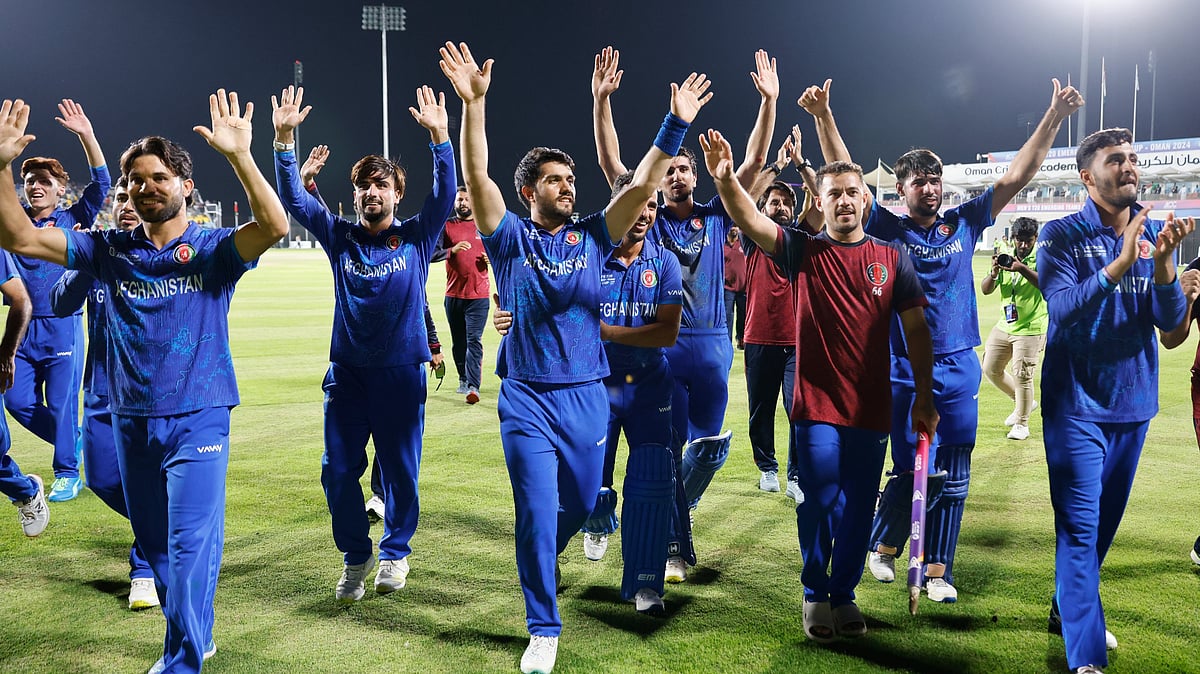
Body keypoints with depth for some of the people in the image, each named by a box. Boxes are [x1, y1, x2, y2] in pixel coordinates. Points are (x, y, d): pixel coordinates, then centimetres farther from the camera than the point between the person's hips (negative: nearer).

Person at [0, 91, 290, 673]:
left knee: (190, 544, -7)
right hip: (132, 421, 5)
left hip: (199, 418, -4)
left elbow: (274, 227, -24)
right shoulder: (109, 250, 6)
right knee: (154, 543, 15)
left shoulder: (214, 249, -4)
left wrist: (239, 155, -35)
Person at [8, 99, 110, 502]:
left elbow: (100, 183, -10)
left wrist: (86, 135, -20)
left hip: (63, 326, -4)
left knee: (61, 404, -1)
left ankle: (68, 474, 13)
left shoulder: (73, 219, -1)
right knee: (18, 401, 6)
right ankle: (76, 443, 28)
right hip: (24, 328, 4)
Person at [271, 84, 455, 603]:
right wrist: (284, 138, -13)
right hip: (347, 371, 2)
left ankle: (395, 552, 27)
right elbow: (293, 198, -1)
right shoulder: (339, 236, 5)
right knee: (338, 470, 4)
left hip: (401, 372, -2)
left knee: (400, 469, 7)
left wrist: (439, 136, -25)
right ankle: (356, 557, 22)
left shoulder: (416, 237, 0)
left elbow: (445, 194, -13)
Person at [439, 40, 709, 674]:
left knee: (580, 502, 18)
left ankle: (536, 562, 50)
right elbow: (476, 176, -15)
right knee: (537, 512, -5)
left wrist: (675, 125, -11)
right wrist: (473, 102, -26)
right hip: (527, 397, -3)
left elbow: (642, 184, -2)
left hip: (587, 395, 3)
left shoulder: (591, 237, 4)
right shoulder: (511, 237, -3)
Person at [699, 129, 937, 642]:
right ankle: (816, 596, 23)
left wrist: (924, 396, 0)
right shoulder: (804, 252, -1)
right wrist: (725, 180, -37)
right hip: (817, 406, -2)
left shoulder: (892, 258, 4)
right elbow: (752, 222, -18)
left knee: (858, 509, 11)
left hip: (871, 408, 2)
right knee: (818, 504, 3)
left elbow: (916, 329, 5)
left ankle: (844, 595, 29)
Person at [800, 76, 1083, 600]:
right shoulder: (887, 229, -1)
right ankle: (883, 545, 22)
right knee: (915, 471, -5)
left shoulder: (964, 224, 8)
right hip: (905, 371, -3)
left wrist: (1055, 117, 1)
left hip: (960, 370, 3)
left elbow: (1016, 177, 7)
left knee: (953, 479, 5)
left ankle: (937, 569, 19)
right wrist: (822, 116, -19)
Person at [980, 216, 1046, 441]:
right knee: (991, 369, 10)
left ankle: (1021, 424, 11)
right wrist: (993, 273, -22)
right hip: (1004, 326, 6)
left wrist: (1022, 269, -42)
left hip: (1030, 329, -6)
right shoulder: (1005, 259, 4)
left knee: (1022, 375, -5)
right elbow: (985, 290, -1)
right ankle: (1025, 402, 31)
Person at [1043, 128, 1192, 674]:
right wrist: (1120, 264, -34)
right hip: (1077, 403, -5)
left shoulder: (1154, 235, 4)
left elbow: (1170, 321, -5)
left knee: (1105, 520, 17)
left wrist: (1162, 260, -22)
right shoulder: (1062, 235, -9)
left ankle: (1069, 608, 37)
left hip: (1134, 403, 6)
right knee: (1080, 525, -8)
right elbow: (1063, 307, -22)